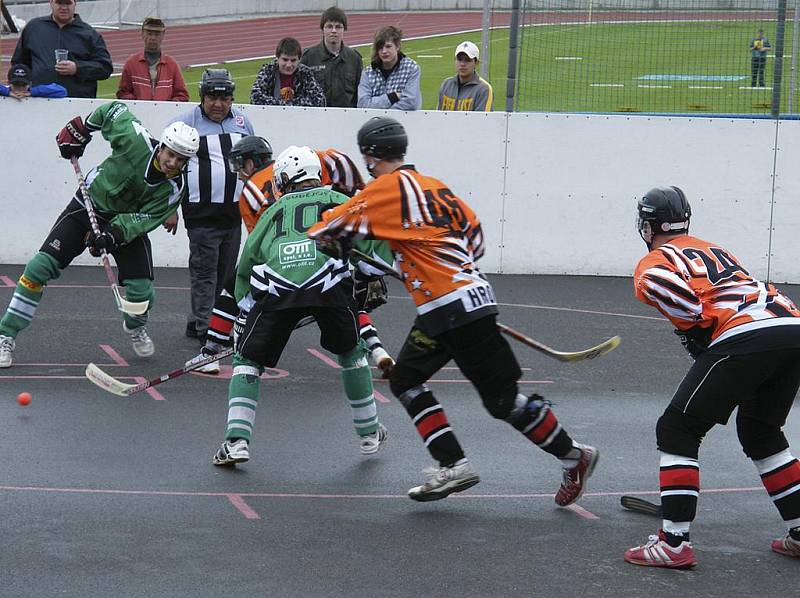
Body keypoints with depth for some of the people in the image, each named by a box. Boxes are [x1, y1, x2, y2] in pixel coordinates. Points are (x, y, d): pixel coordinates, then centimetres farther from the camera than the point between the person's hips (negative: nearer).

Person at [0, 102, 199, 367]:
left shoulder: (175, 187, -20)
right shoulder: (138, 142, -26)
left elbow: (146, 218, -20)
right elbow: (115, 110, -10)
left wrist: (115, 234, -33)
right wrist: (80, 131, -7)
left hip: (129, 222, 1)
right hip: (89, 204, -1)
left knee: (141, 291, -10)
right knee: (40, 267, -14)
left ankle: (135, 327, 30)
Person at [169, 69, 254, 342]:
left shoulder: (241, 121, 11)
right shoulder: (186, 122, -5)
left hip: (234, 212, 6)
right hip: (201, 213, -6)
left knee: (225, 272, 11)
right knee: (205, 271, -7)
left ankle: (197, 322, 23)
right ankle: (206, 329, -6)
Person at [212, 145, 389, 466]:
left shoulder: (274, 211, 33)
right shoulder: (338, 201, 30)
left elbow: (245, 267, 35)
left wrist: (248, 310, 43)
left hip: (277, 287, 0)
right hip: (329, 281, 0)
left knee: (247, 358, 16)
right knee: (351, 351, 25)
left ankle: (237, 440, 3)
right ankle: (369, 434, 31)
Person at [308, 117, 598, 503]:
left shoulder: (390, 186, -10)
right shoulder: (432, 185, 15)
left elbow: (340, 224, -7)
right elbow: (472, 229, 19)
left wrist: (310, 236, 12)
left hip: (457, 307, -10)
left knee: (503, 400, -3)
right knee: (406, 380, 11)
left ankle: (573, 458, 8)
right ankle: (453, 466, 5)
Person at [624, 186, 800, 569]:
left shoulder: (651, 267, 11)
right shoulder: (714, 249, 34)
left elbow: (688, 303, -11)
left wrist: (699, 338, 4)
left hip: (744, 340, -7)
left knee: (676, 431, 4)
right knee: (761, 433, 27)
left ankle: (674, 543, -3)